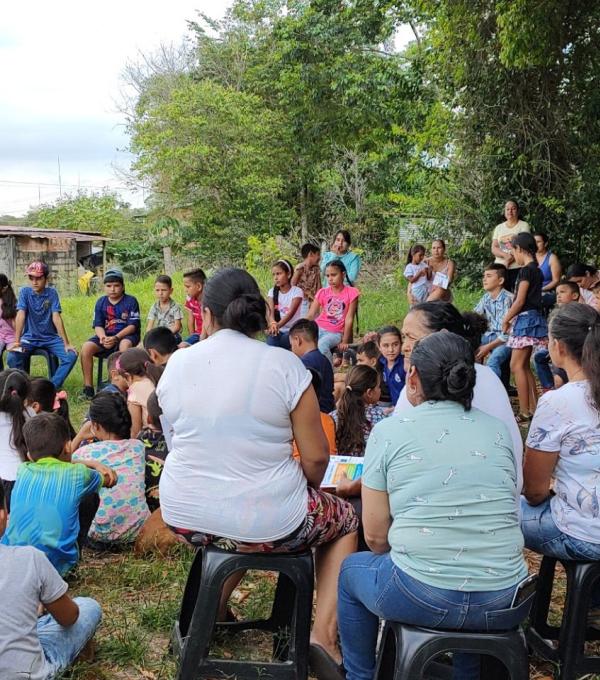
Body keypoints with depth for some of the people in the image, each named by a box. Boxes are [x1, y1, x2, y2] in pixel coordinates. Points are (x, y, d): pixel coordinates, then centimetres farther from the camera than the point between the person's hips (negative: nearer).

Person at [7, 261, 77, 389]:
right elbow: (21, 315, -16)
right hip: (30, 337, 0)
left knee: (71, 355, -23)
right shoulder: (24, 292, -5)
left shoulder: (52, 293, -5)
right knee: (12, 357, -28)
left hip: (50, 338, 1)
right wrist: (16, 341, -26)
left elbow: (56, 317, -11)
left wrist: (66, 343, -19)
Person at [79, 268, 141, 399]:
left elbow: (133, 326, -11)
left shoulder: (131, 301, -4)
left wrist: (115, 338, -25)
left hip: (126, 335, -4)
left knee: (124, 345, -39)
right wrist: (103, 337, -20)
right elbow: (98, 325, 4)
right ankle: (88, 386, -13)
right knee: (86, 347, -21)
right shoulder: (101, 302, 8)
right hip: (106, 335, 4)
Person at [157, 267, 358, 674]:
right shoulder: (284, 364, -14)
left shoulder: (177, 363, -2)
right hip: (266, 522, -4)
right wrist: (302, 495, 10)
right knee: (345, 520, 23)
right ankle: (324, 634, 11)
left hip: (186, 517, 5)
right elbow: (316, 458, -12)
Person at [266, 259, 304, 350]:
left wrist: (278, 325, -39)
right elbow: (270, 311, -11)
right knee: (270, 344, -27)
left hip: (292, 330, -2)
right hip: (278, 329, 2)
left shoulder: (297, 291, -7)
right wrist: (272, 323, -36)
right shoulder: (272, 291, 4)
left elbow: (291, 312, -21)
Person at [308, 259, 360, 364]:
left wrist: (344, 342, -7)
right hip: (318, 328, 3)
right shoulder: (323, 292, 9)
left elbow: (349, 319, -4)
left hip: (335, 333, -3)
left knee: (321, 344, -35)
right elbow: (311, 314, 2)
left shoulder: (351, 293, -1)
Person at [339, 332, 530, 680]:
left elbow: (375, 535, -2)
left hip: (422, 598, -3)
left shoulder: (388, 431, -4)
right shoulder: (500, 430, 6)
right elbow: (502, 514, 14)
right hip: (507, 606, 4)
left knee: (353, 570, 28)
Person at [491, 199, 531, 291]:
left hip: (518, 268, -3)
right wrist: (506, 255, -13)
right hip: (500, 268, 4)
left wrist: (509, 260, -12)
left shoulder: (524, 226, 4)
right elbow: (494, 249, 6)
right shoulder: (499, 228, 16)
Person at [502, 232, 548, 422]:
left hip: (525, 319, -10)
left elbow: (519, 301, -16)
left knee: (517, 366, -8)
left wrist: (506, 320, -4)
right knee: (524, 366, 13)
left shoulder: (526, 270, -14)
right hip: (532, 318, 10)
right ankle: (533, 408, 17)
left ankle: (525, 412, -6)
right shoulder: (536, 270, 14)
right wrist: (512, 318, 9)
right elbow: (530, 298, 12)